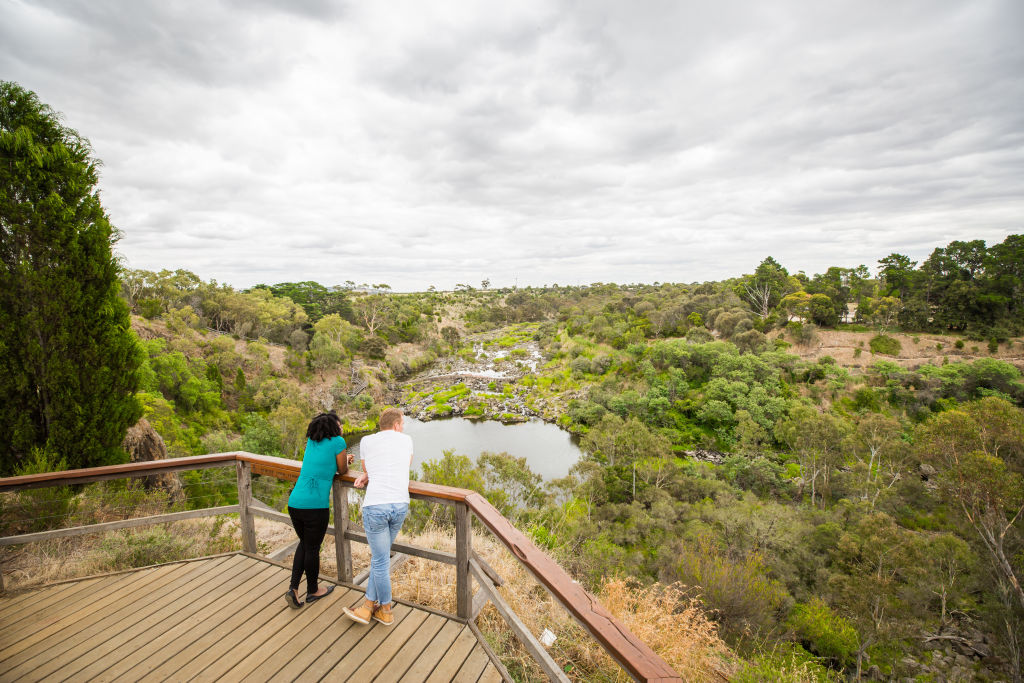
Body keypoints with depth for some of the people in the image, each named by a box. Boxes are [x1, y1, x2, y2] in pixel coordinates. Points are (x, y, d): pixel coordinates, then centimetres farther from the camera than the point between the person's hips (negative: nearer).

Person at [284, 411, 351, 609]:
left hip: (294, 502, 6)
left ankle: (293, 588, 20)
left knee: (304, 543, 25)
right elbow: (343, 470, 6)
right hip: (315, 505, -6)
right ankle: (312, 591, 31)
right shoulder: (338, 441, -6)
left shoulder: (311, 441, 13)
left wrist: (343, 459, 31)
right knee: (312, 548, 12)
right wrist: (345, 461, 26)